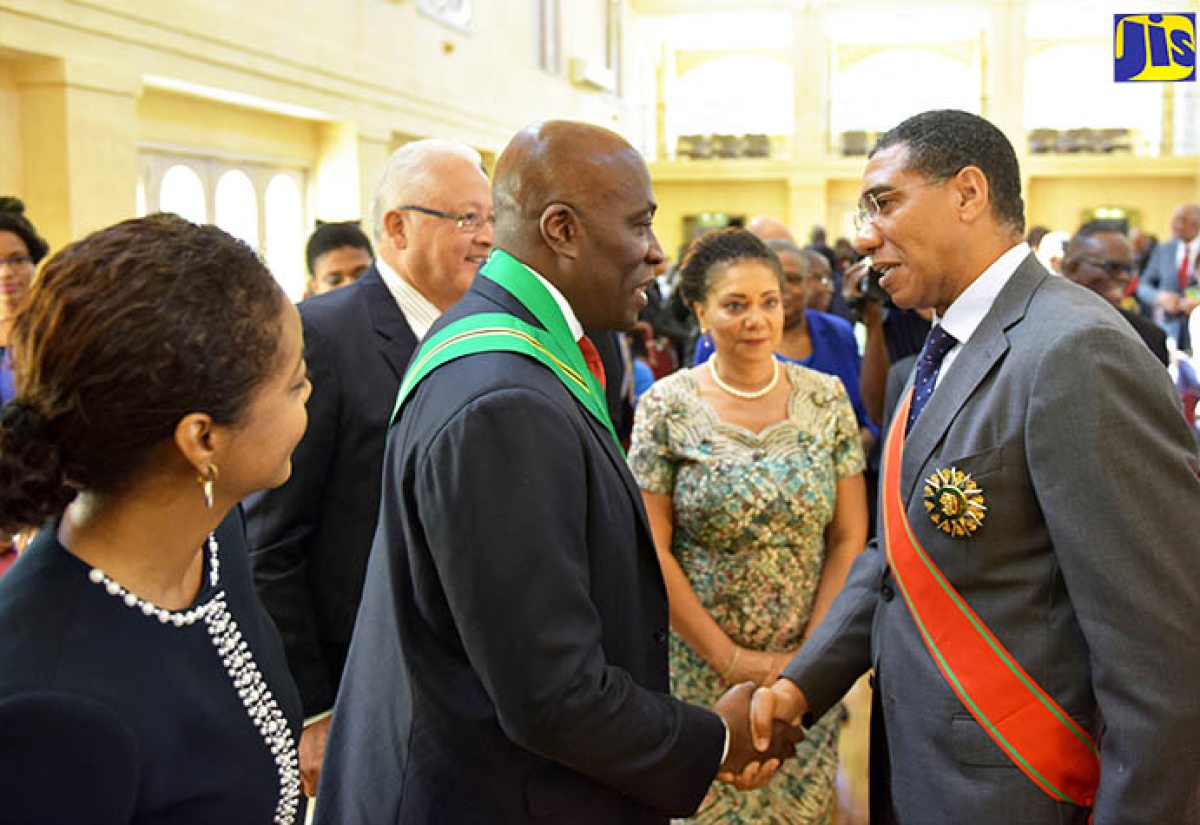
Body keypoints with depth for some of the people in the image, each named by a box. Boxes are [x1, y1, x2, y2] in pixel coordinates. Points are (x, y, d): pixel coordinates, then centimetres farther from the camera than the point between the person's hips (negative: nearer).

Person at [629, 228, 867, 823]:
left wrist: (809, 654, -8)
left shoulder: (825, 398, -1)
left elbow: (849, 539, 0)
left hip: (807, 667, 2)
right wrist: (730, 659, -11)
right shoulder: (666, 407, -7)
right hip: (699, 661, -2)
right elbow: (652, 550, -8)